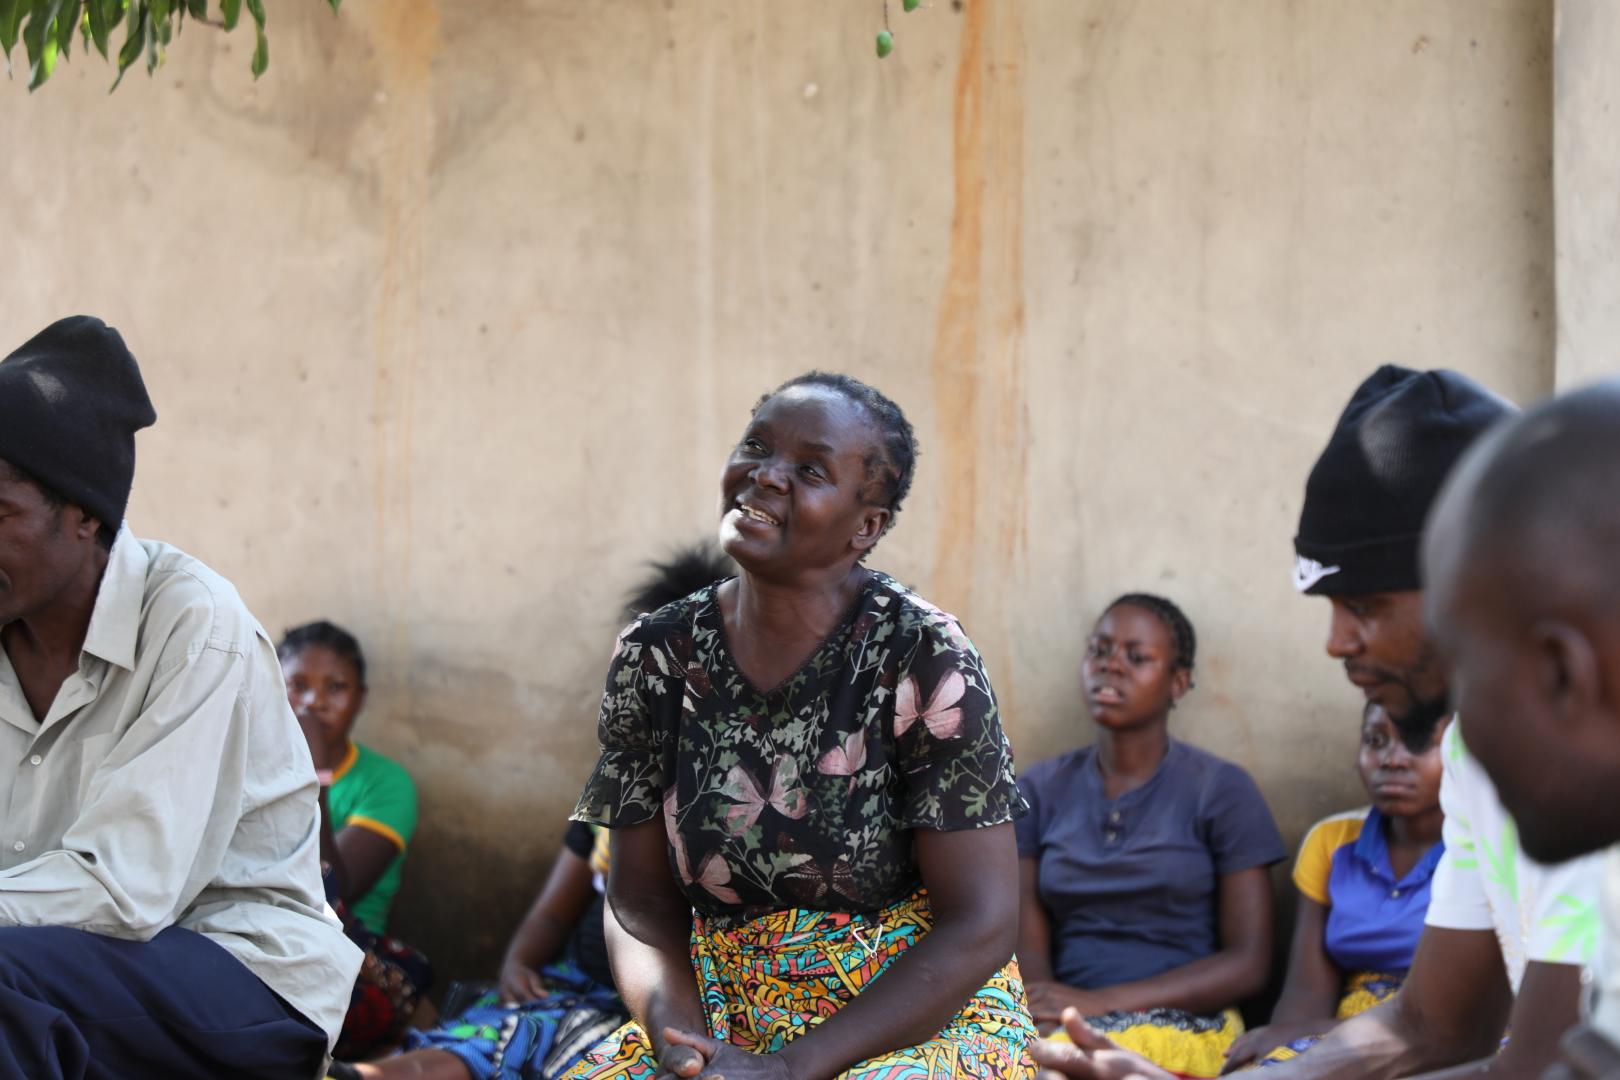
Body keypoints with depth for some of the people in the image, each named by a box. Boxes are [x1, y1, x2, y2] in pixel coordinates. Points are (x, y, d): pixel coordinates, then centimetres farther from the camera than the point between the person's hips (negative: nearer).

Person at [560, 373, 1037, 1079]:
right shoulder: (655, 657, 1)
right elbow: (641, 898, 7)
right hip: (724, 1017, 4)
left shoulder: (923, 657, -11)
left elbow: (981, 927, -13)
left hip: (923, 1014, -4)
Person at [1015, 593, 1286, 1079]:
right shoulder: (1040, 790, 14)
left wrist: (1099, 1001, -12)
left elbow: (1248, 964, -2)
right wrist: (1045, 1020, -18)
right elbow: (1028, 947, 6)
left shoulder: (1221, 790, 5)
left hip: (1187, 1023, -3)